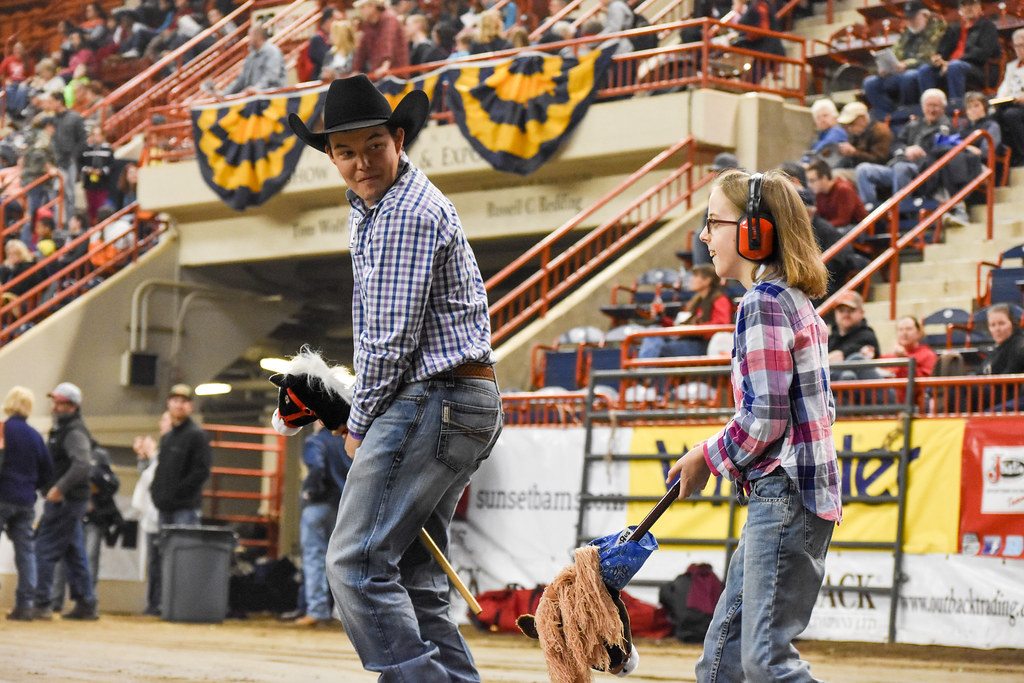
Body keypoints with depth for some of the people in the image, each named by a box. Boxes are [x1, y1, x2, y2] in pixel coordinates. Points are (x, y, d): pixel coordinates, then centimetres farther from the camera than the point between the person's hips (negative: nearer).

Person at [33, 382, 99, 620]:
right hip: (66, 500, 10)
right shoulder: (60, 429, 18)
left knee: (45, 550, -8)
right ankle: (86, 605, 15)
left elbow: (82, 464, -28)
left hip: (65, 501, -10)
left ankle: (42, 604, -7)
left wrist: (60, 488, -30)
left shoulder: (75, 433, -14)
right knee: (74, 553, 11)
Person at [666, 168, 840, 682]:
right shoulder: (796, 300, 17)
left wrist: (708, 456, -2)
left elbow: (765, 419, -19)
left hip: (785, 494, -10)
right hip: (786, 494, 10)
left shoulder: (762, 303, -13)